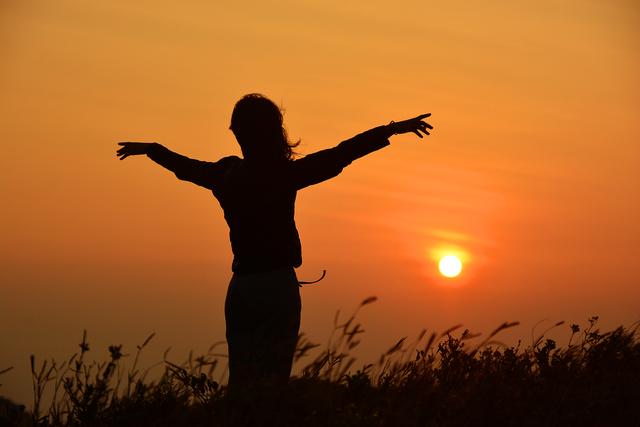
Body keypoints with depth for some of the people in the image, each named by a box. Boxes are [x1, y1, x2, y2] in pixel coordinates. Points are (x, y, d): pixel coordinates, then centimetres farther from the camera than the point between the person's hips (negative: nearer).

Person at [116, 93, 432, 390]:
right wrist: (392, 130, -8)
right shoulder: (285, 174, -12)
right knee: (272, 380, -3)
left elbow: (185, 166, 22)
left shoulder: (225, 174, 4)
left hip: (240, 287, 5)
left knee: (241, 379, 12)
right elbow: (339, 155, -14)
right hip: (278, 285, -5)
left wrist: (150, 148, 42)